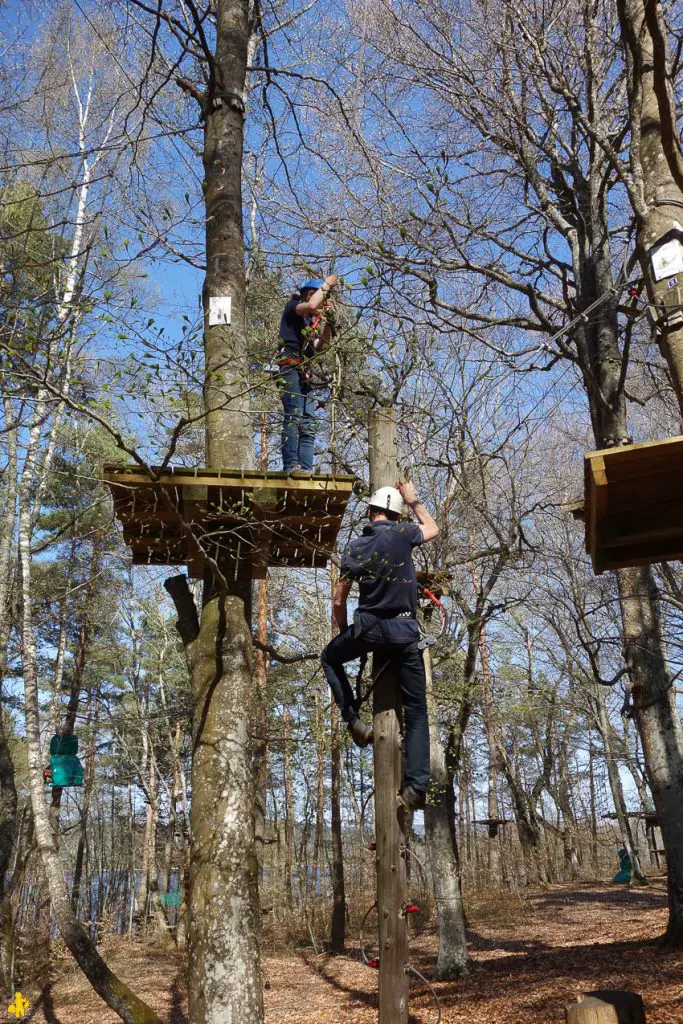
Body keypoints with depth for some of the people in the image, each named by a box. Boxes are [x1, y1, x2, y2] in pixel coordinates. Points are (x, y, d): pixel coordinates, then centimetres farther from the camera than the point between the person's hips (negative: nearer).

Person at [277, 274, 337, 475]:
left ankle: (306, 466, -7)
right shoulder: (292, 307, 7)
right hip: (290, 367, -9)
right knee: (294, 415, -21)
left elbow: (318, 347, 19)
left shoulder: (308, 320, 29)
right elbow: (311, 305, -15)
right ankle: (291, 464, -27)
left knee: (308, 422, -1)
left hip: (304, 373, 9)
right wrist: (326, 284, -1)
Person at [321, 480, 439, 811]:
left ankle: (355, 722, 15)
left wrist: (344, 631, 20)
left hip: (369, 627, 0)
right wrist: (414, 500, 30)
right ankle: (416, 786, 2)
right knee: (416, 709, 7)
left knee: (330, 657, 29)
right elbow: (433, 529, 21)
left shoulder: (355, 547, 1)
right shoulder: (402, 533, -3)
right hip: (406, 631, 0)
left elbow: (338, 600, 4)